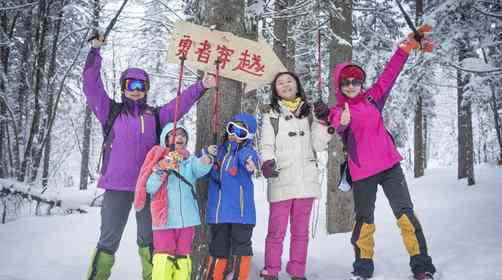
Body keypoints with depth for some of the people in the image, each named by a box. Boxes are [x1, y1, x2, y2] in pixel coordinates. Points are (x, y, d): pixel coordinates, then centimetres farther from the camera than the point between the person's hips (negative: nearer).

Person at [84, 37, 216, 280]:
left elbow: (180, 103, 10)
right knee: (109, 239, 0)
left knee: (149, 237, 12)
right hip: (117, 185, -2)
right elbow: (92, 86, 4)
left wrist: (201, 87, 0)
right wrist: (95, 52, 0)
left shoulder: (155, 115, 16)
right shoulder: (111, 111, 10)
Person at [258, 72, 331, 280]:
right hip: (281, 181, -3)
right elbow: (266, 146, 1)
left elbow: (318, 145, 7)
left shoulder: (309, 114, 15)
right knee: (276, 231, -3)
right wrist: (267, 163, -18)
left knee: (301, 231, 9)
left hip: (306, 180, 3)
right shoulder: (271, 116, 8)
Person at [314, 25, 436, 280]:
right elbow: (339, 124, -23)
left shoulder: (372, 98, 10)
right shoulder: (338, 111, 0)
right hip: (362, 172, -2)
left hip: (389, 165, 2)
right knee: (364, 219, 8)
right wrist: (341, 122, -47)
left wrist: (407, 47, 0)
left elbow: (389, 73, 7)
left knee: (404, 212, -5)